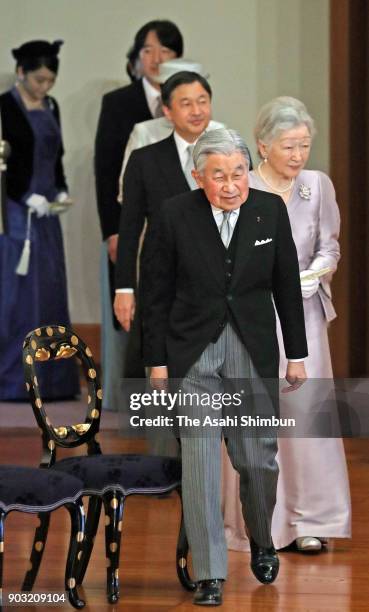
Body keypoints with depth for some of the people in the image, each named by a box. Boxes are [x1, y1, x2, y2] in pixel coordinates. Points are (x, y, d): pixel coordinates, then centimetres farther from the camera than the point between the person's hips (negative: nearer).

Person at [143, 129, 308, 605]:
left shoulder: (270, 210, -2)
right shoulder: (176, 214, -7)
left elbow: (286, 285, 6)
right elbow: (160, 292, 0)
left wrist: (296, 354, 7)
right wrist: (157, 361, -2)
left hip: (254, 350, 1)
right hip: (193, 351, -1)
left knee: (257, 458, 3)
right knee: (199, 459, -5)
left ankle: (261, 542, 32)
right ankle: (209, 573, 1)